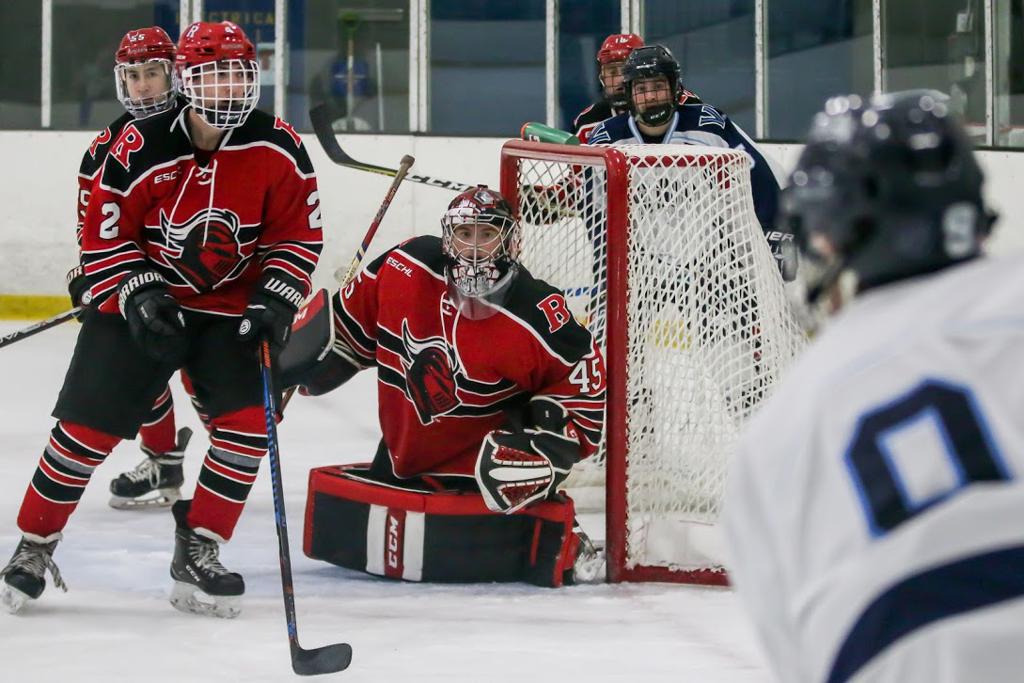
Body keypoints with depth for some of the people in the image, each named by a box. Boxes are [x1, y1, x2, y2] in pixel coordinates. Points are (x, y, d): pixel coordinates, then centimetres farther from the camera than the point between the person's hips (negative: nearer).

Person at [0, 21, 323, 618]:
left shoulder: (279, 149, -10)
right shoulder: (141, 149, -16)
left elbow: (298, 235, -2)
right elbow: (104, 237, -10)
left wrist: (276, 300, -14)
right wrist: (140, 296, -21)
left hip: (230, 310, 2)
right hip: (142, 302, -2)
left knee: (248, 424, -13)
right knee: (87, 428, -6)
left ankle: (197, 552, 2)